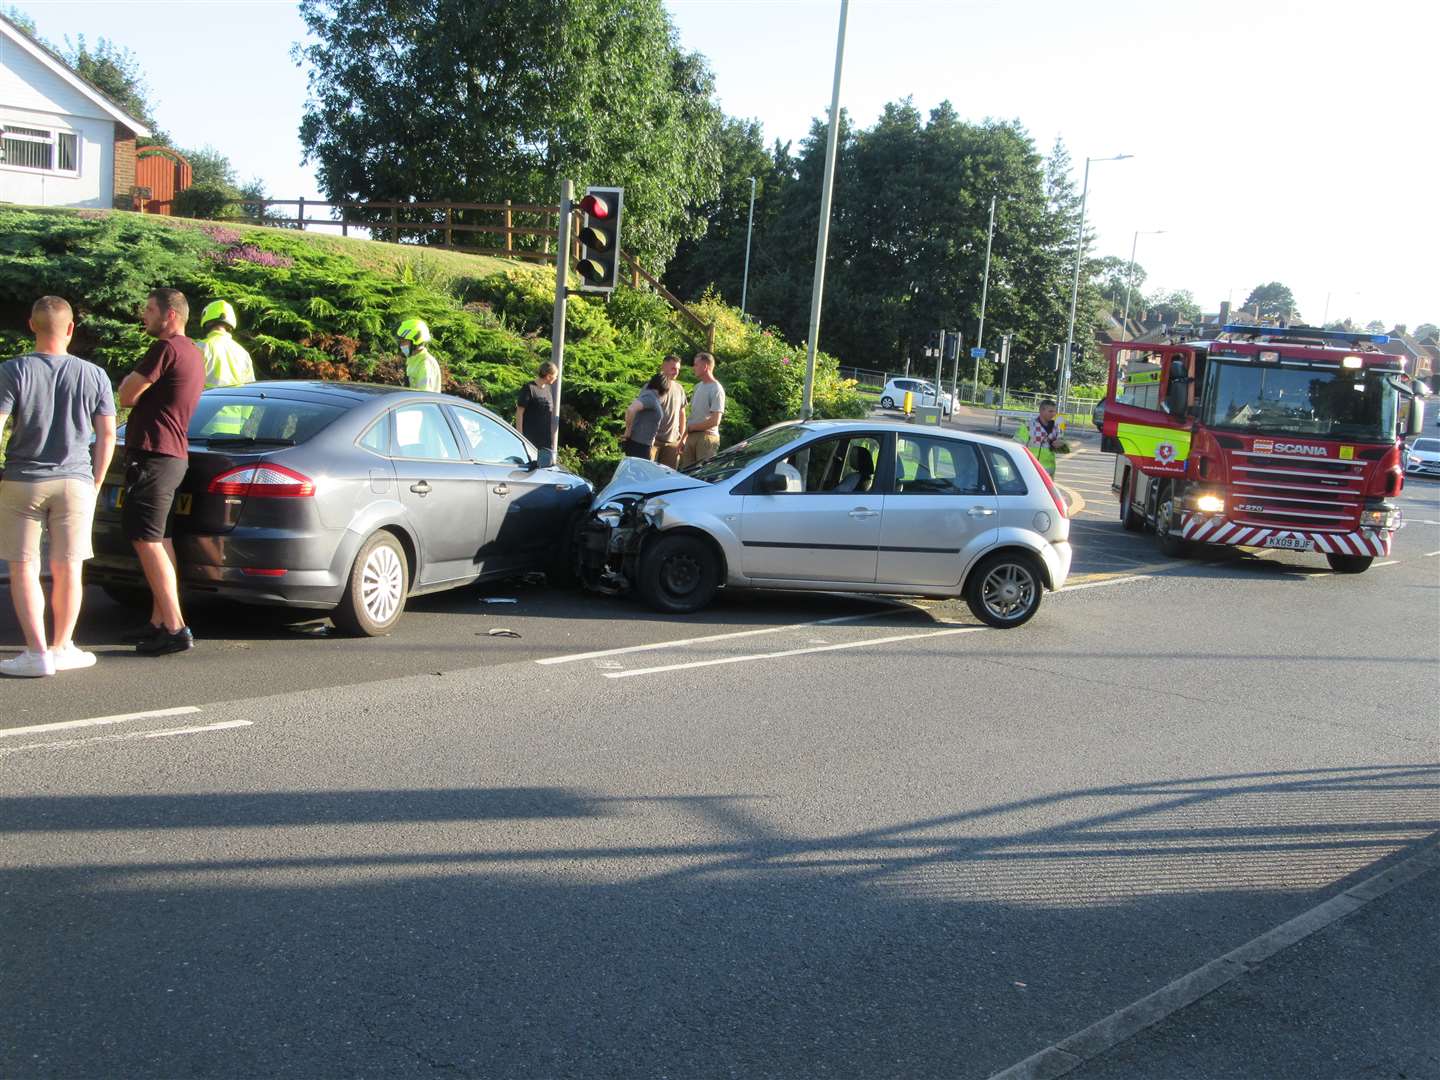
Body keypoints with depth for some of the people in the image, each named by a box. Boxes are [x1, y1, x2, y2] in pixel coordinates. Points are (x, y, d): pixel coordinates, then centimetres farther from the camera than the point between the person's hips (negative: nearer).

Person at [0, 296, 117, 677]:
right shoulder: (93, 375, -1)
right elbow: (107, 435, 1)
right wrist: (95, 483, 11)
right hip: (75, 482, 2)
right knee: (67, 568, 10)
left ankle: (37, 652, 2)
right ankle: (62, 647, 17)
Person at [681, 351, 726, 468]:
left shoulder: (716, 390, -12)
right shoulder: (698, 386, 15)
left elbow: (714, 421, -18)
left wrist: (691, 427, -8)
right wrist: (685, 435, 11)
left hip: (707, 437, -8)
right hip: (691, 436, 8)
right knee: (686, 469, 8)